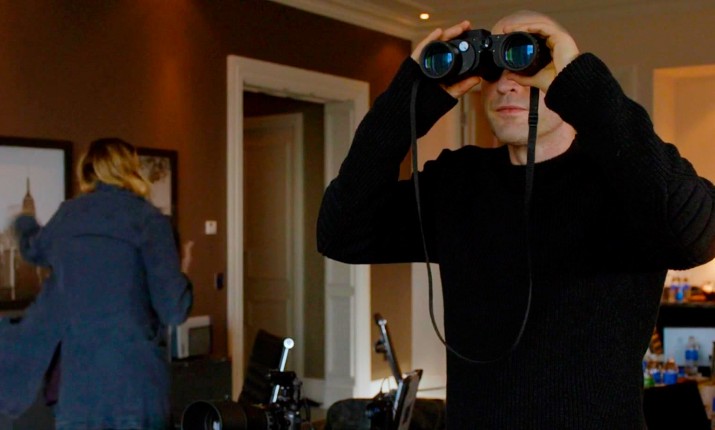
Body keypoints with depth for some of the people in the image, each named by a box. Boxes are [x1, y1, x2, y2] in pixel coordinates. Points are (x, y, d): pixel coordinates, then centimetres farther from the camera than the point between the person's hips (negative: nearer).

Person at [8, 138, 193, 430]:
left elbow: (33, 250, 33)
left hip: (77, 383, 4)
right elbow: (174, 310, -10)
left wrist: (24, 224, 56)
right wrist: (180, 276, 12)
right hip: (136, 383, -4)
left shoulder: (66, 216, 8)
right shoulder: (148, 218, -6)